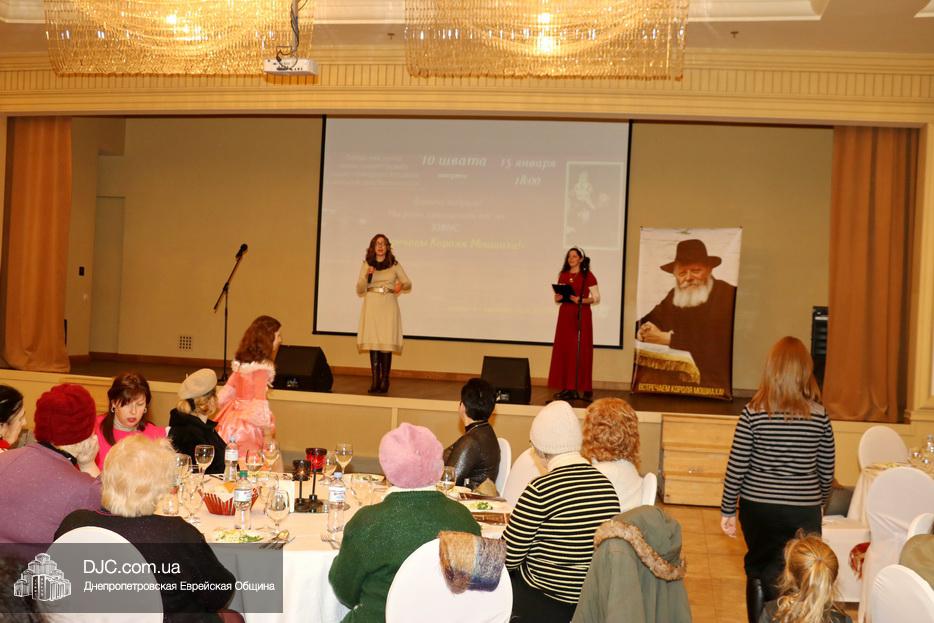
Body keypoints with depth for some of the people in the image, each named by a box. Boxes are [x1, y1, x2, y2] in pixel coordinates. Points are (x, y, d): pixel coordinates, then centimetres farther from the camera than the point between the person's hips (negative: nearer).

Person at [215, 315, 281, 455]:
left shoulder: (241, 363, 8)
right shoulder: (262, 368, -15)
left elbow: (228, 390, 17)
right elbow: (260, 400, -18)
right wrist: (268, 432, -15)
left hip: (232, 419, 8)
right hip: (248, 425, -8)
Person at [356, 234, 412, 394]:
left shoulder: (394, 265, 8)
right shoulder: (366, 265, 10)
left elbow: (409, 284, 12)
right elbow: (359, 291, 9)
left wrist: (402, 285, -11)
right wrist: (366, 276, -8)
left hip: (388, 306, -1)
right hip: (371, 306, 1)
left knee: (387, 343, -7)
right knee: (373, 342, -5)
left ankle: (384, 381, -4)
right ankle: (375, 381, -4)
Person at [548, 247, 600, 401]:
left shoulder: (587, 276, -2)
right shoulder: (563, 275, 12)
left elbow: (596, 298, -3)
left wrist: (580, 300, -17)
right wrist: (557, 298, -5)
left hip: (581, 314, -5)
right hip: (565, 314, 5)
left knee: (580, 350, -6)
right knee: (563, 349, -1)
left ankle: (584, 387, -2)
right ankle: (566, 387, 2)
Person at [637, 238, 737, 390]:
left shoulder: (728, 295, -9)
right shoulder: (673, 296, 10)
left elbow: (714, 343, -19)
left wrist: (667, 339, -13)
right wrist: (643, 331, -11)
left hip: (715, 384, -4)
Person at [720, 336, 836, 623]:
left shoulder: (754, 411, -8)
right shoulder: (819, 415, -5)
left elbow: (736, 467, -6)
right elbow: (826, 471, 4)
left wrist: (727, 510, 5)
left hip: (758, 507, 0)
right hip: (804, 511, 0)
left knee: (759, 572, 17)